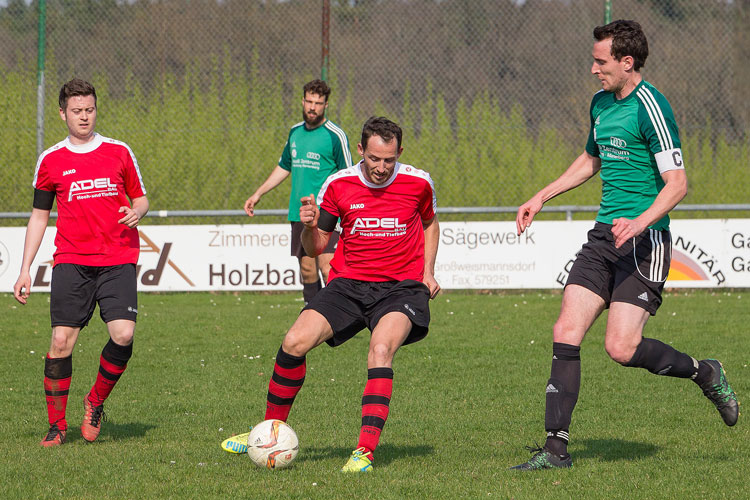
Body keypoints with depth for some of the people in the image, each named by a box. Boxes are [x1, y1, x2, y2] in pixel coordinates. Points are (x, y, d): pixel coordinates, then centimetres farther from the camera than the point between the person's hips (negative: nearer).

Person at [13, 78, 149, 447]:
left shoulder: (118, 152, 8)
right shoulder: (51, 161, 8)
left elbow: (140, 198, 17)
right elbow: (39, 216, 13)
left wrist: (137, 212, -9)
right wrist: (25, 270, 7)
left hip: (118, 261, 0)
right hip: (71, 261, 0)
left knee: (123, 335, -17)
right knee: (62, 340, -9)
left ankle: (96, 401, 9)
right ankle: (56, 424, 5)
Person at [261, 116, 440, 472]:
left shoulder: (418, 183, -1)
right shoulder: (338, 185, -1)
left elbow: (430, 222, 21)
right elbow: (315, 248, 8)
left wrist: (428, 272, 9)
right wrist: (309, 227, -15)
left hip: (401, 287, -2)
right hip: (348, 283, 2)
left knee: (381, 350, -31)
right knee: (294, 342, -17)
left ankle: (365, 452, -34)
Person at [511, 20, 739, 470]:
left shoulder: (651, 107, -14)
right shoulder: (601, 103, 14)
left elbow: (677, 184, -18)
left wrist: (640, 222, -32)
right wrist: (542, 198, 28)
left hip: (644, 242, -8)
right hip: (604, 236, 8)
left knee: (621, 348, -15)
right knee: (566, 334, -4)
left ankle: (705, 374, 12)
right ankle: (556, 447, -2)